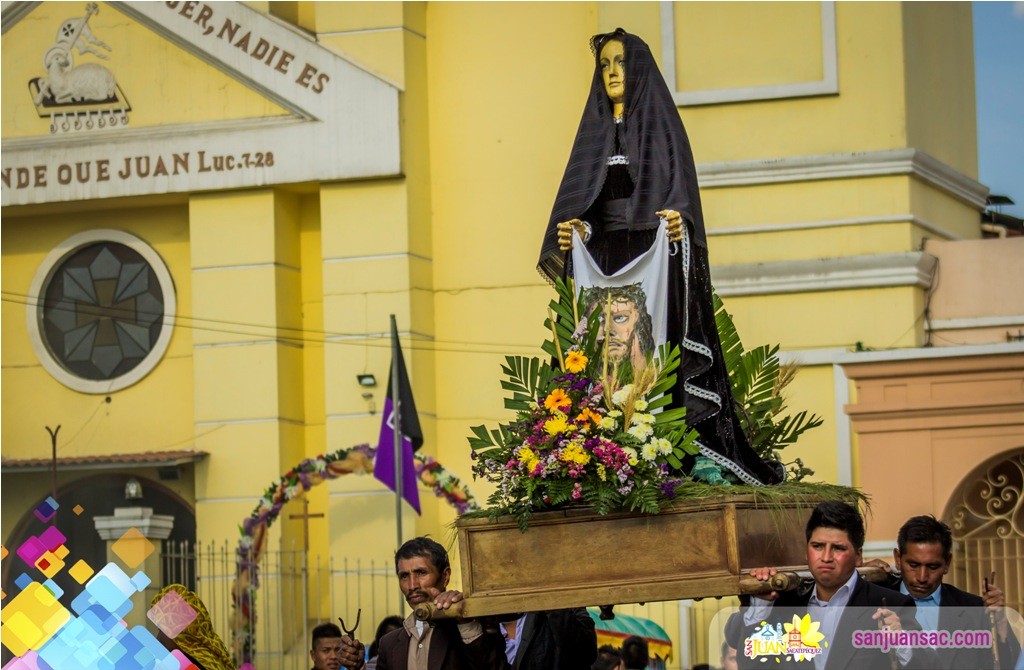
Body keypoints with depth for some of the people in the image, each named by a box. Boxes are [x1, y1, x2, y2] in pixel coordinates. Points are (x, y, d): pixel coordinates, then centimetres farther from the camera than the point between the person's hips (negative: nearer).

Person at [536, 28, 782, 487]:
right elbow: (579, 198, 13)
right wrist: (572, 231, -8)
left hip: (654, 261, -4)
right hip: (603, 260, 4)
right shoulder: (595, 131, 19)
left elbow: (679, 185, -4)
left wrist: (677, 218, -25)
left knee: (655, 349, -12)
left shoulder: (661, 124, 7)